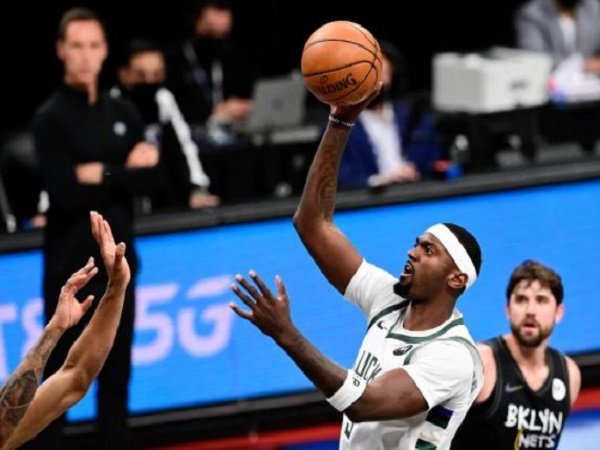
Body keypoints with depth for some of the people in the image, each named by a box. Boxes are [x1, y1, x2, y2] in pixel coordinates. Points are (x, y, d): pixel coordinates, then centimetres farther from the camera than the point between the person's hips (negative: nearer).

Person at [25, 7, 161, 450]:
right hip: (70, 265, -5)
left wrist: (103, 175, -13)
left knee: (117, 376, 11)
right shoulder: (51, 117, -7)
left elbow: (151, 179, 1)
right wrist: (125, 172, -11)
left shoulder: (124, 113, 9)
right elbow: (65, 194, -16)